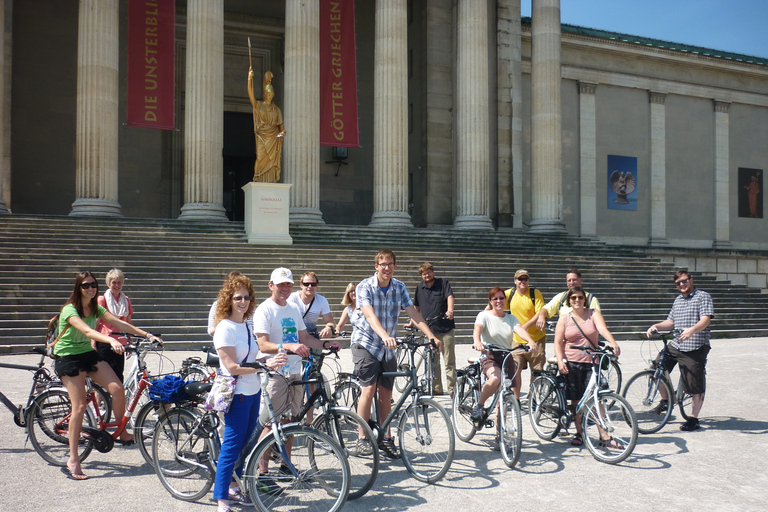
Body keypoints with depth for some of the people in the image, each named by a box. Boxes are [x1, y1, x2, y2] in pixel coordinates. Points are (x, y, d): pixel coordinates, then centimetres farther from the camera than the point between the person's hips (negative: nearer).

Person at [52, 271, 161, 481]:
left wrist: (147, 335, -12)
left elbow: (119, 323, -4)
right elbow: (87, 331, -36)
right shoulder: (70, 309, -19)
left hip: (88, 353, 6)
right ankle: (72, 461, -3)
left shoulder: (96, 308, 3)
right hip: (68, 357, -6)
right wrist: (111, 340, -52)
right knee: (79, 406, -12)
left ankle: (122, 434, 8)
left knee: (118, 388, -11)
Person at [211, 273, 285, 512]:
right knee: (232, 446, -5)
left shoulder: (245, 325, 10)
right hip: (236, 394, -9)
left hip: (253, 392, 9)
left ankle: (234, 488, 31)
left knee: (244, 443, 16)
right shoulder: (225, 328, -16)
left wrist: (271, 359, 1)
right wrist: (265, 364, -24)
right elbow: (232, 367, -20)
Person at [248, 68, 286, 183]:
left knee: (271, 160, -3)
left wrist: (282, 131, -9)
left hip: (273, 138, 2)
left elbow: (280, 123, 13)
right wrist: (250, 78, -17)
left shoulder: (276, 109, 15)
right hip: (262, 137, -2)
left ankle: (271, 183, -4)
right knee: (261, 158, -11)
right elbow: (251, 94, -7)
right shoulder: (259, 105, 7)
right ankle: (259, 181, -11)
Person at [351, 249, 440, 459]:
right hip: (365, 343, -4)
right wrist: (385, 336, -45)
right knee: (369, 388, -14)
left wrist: (431, 336, -22)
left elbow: (413, 314, -8)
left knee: (386, 394, 6)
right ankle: (362, 439, -7)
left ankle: (386, 439, 17)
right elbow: (370, 315, -28)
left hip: (388, 347, 4)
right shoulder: (365, 287, -14)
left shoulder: (400, 288, -1)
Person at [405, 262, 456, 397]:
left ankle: (452, 389, 1)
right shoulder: (420, 287, 12)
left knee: (449, 361, -3)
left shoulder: (443, 283, 2)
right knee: (433, 362, 8)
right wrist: (412, 322, 16)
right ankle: (436, 388, 16)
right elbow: (417, 307, 21)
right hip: (429, 329, 4)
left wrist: (450, 310, -32)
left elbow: (450, 297, -14)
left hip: (445, 327, -4)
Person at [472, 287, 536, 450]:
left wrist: (530, 341, -31)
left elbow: (520, 330, -9)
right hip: (489, 356, -4)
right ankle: (478, 406, -12)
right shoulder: (484, 315, -1)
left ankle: (499, 437, 15)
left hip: (507, 357, 4)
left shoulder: (511, 318, 11)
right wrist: (477, 342, -43)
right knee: (495, 379, -38)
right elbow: (477, 329, -20)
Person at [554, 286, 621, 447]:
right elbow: (558, 342, 2)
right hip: (571, 363, 1)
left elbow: (603, 328, -13)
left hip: (591, 362, 0)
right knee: (576, 399, 5)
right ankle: (579, 433, 17)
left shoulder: (593, 314, 5)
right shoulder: (564, 319, 6)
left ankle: (604, 436, -1)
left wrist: (613, 343, -31)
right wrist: (560, 361, -13)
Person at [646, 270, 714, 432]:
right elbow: (671, 322, 22)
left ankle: (694, 420, 10)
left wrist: (692, 330, -35)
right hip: (675, 346, 6)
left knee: (696, 386, -1)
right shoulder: (678, 300, 19)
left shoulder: (703, 297, -3)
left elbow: (705, 320, -16)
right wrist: (656, 326, 2)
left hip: (695, 348, -6)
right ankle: (665, 400, 19)